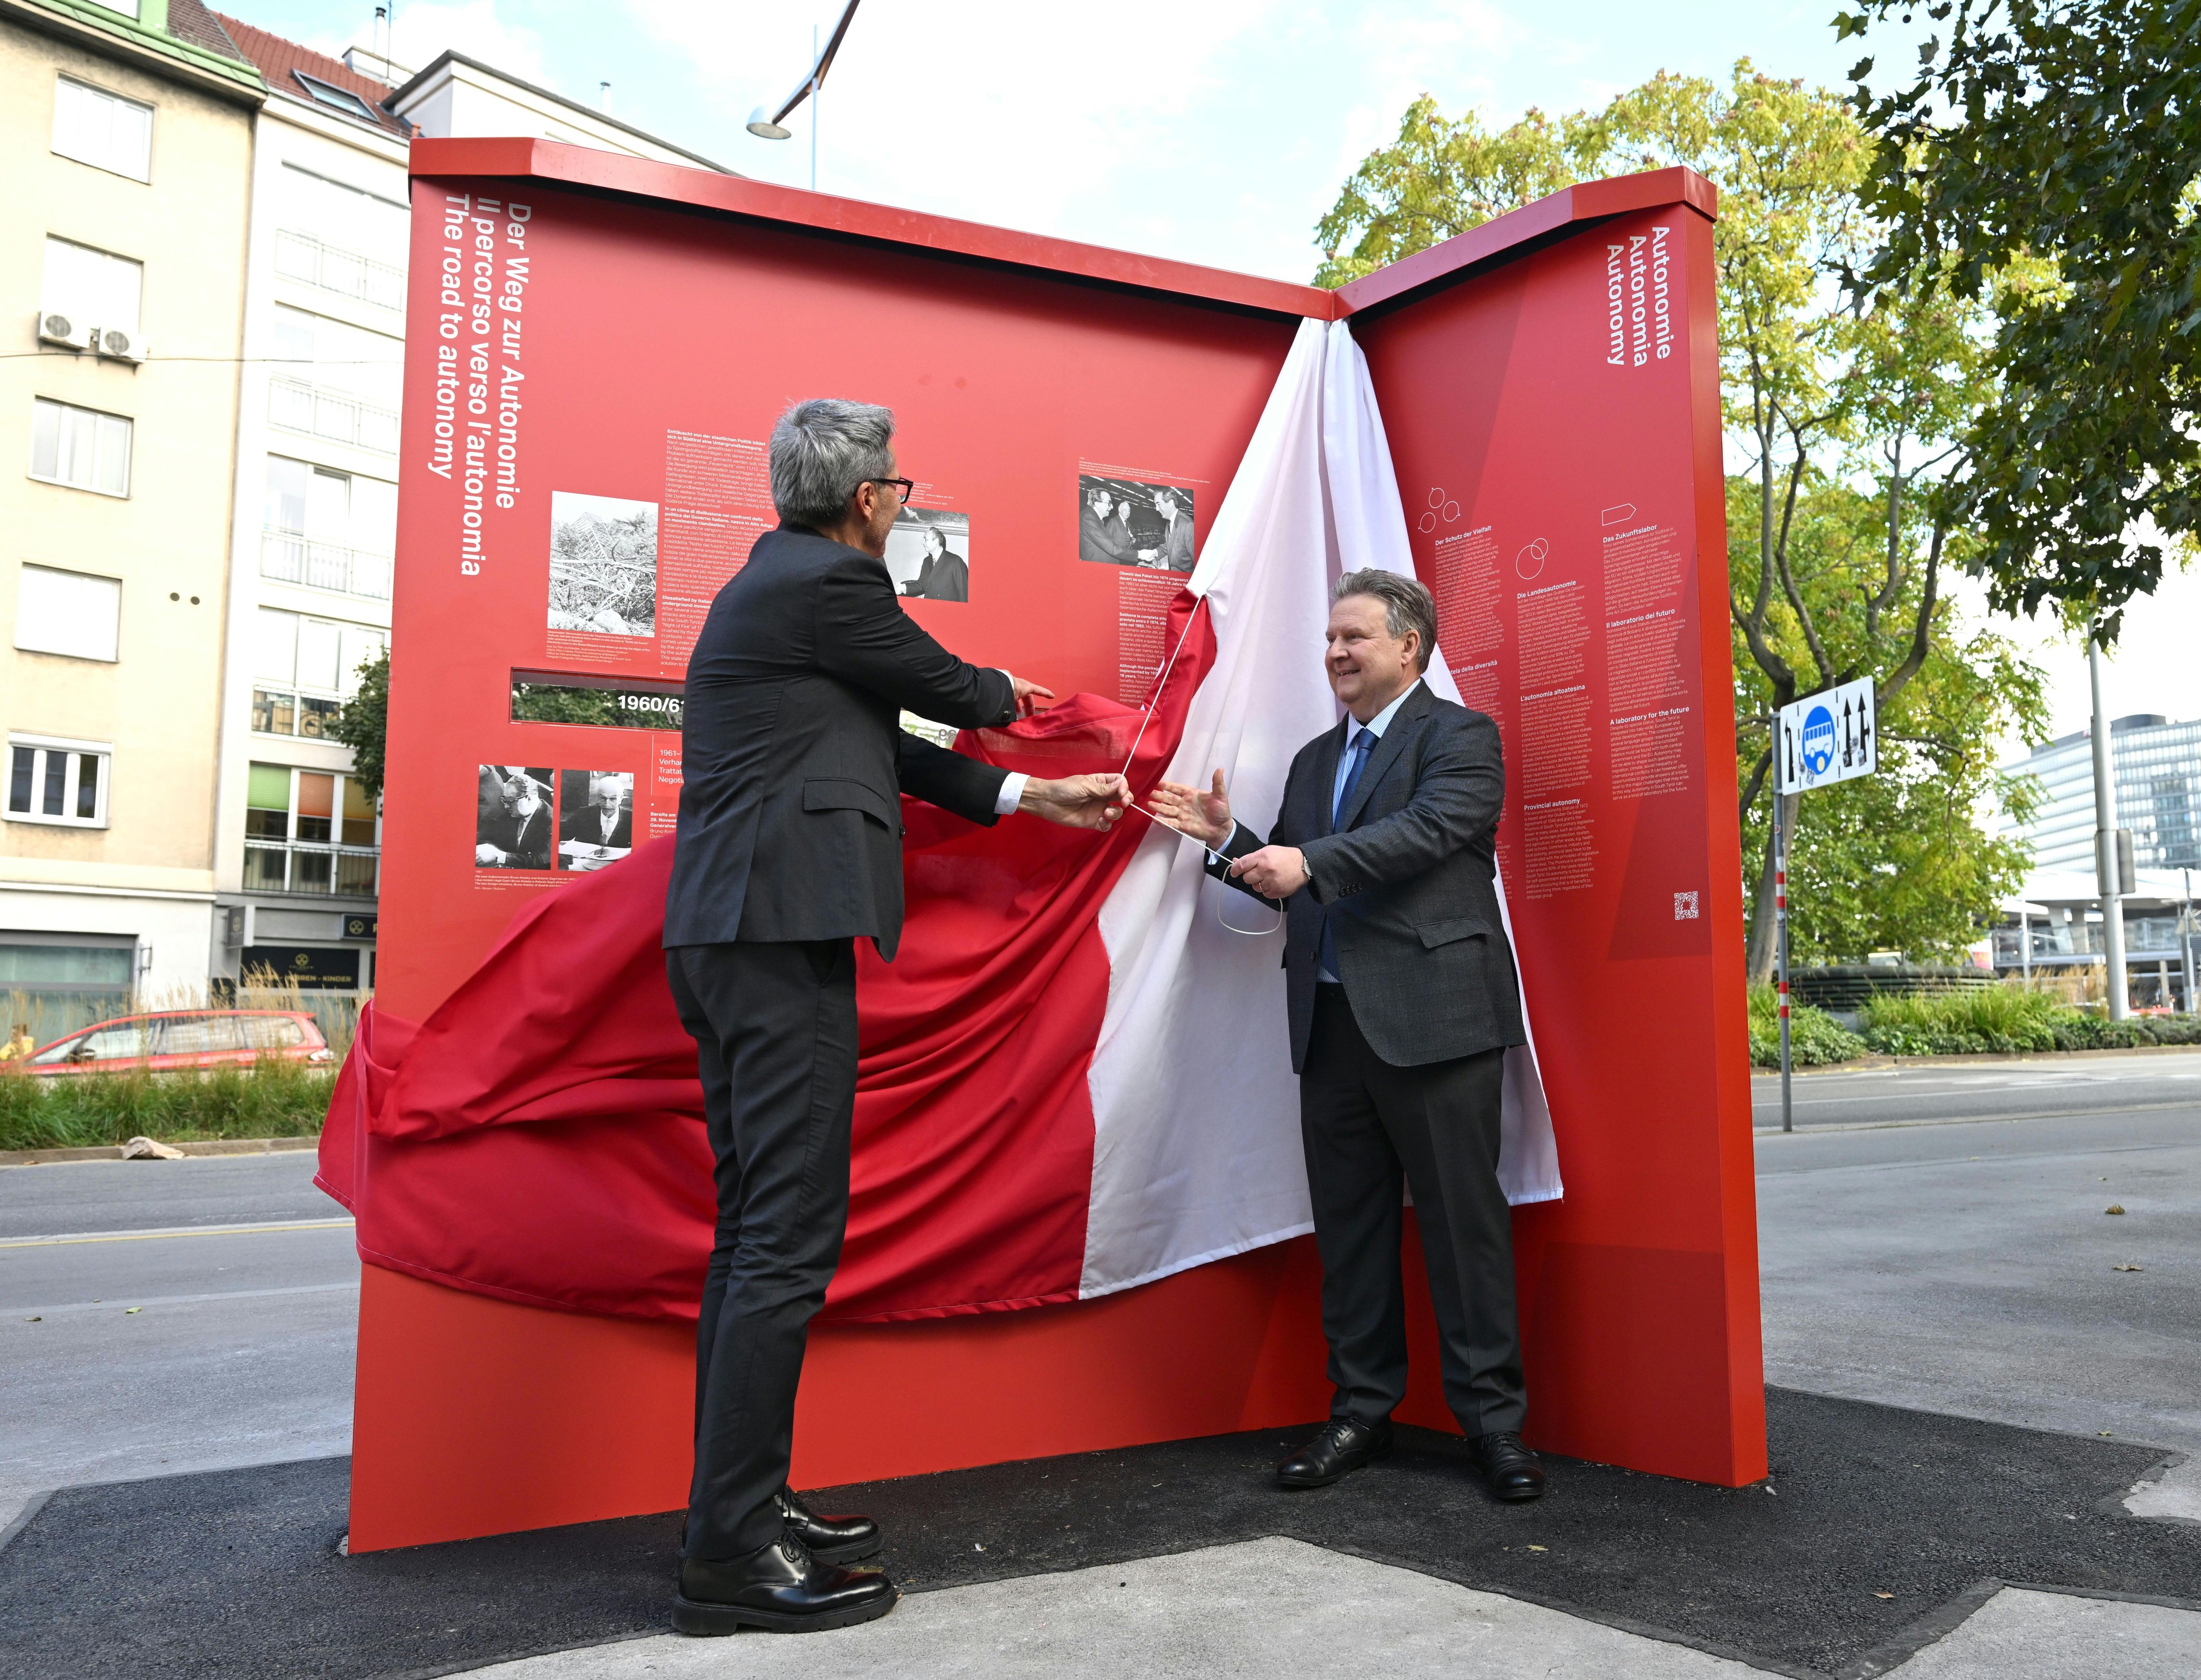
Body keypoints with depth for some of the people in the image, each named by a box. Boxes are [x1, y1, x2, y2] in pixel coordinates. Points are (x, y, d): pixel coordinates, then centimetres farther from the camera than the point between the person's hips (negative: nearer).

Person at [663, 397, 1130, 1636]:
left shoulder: (773, 583, 22)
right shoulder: (830, 581, -9)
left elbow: (880, 745, 23)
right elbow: (949, 691, 3)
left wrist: (1032, 797, 24)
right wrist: (1006, 694, 27)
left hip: (736, 939, 11)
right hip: (784, 938, -11)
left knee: (754, 1235, 14)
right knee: (788, 1241, -7)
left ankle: (740, 1506, 24)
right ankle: (734, 1553, 1)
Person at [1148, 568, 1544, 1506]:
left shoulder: (1460, 737, 0)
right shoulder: (1314, 759, 21)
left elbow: (1428, 830, -18)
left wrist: (1310, 861, -25)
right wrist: (1229, 839, 4)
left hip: (1434, 1017, -6)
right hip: (1331, 1023, 7)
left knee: (1463, 1219, 0)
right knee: (1348, 1224, 11)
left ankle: (1493, 1420, 12)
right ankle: (1361, 1412, 22)